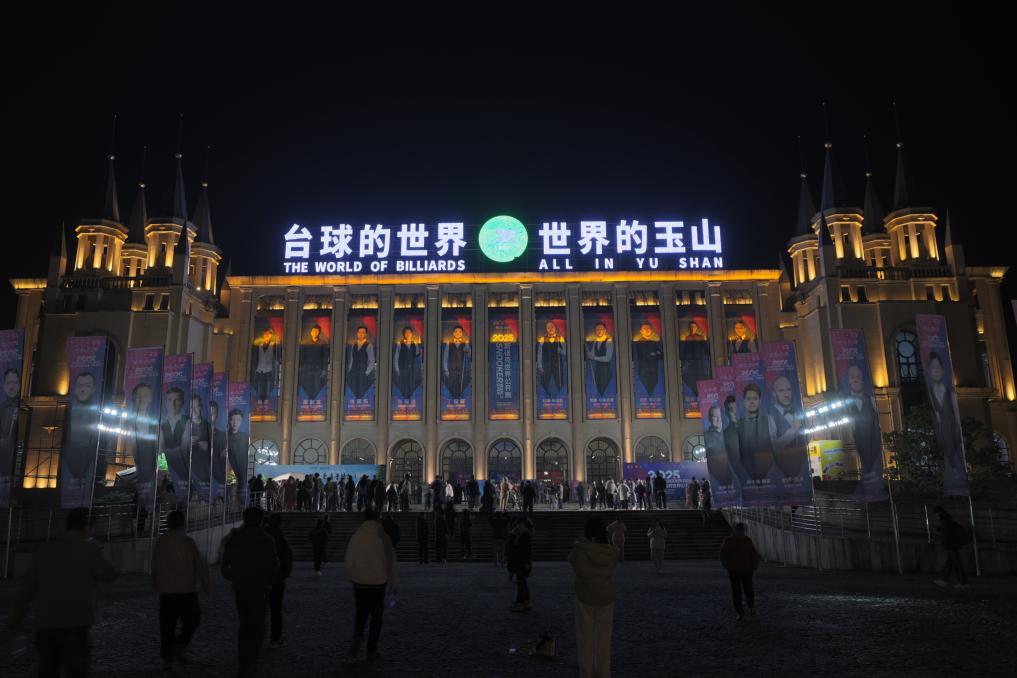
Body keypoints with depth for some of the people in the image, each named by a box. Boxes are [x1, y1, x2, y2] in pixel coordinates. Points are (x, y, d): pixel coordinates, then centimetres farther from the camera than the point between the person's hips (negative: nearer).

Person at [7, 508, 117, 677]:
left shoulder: (44, 552, 7)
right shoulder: (88, 550, -8)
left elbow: (26, 591, 10)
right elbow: (110, 576, 6)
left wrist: (13, 625, 19)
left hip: (45, 626, 5)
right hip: (74, 626, -5)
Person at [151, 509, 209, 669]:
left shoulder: (159, 542, 2)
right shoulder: (188, 542, -9)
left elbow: (154, 568, 9)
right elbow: (200, 564, -8)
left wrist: (157, 586, 23)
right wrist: (205, 583, 4)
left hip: (166, 590, 4)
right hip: (187, 589, -3)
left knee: (167, 625, 10)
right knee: (191, 619, 13)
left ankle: (167, 658, 11)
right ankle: (180, 645, -5)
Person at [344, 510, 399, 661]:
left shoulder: (355, 537, -4)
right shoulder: (384, 538, -10)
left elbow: (348, 562, 0)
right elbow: (391, 562, -9)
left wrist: (351, 578, 19)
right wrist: (394, 583, 3)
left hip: (360, 582, 1)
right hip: (378, 583, -1)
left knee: (361, 612, 21)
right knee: (376, 616, 13)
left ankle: (357, 637, -4)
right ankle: (371, 651, 13)